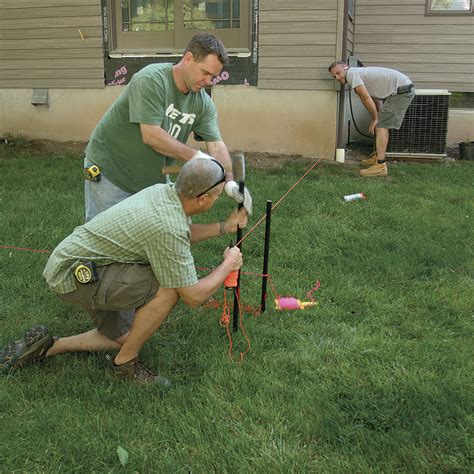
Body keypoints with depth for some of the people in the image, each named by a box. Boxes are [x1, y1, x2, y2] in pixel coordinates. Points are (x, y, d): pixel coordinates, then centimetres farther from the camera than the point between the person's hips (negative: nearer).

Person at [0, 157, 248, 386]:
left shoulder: (164, 191, -3)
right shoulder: (168, 229, -29)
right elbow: (193, 297, -21)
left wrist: (225, 227, 15)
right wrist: (228, 264, -7)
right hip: (76, 274, -10)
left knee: (122, 337, 20)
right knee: (170, 287, -22)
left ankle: (45, 345, 22)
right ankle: (126, 362, -2)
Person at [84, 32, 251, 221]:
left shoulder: (203, 103, -5)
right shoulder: (151, 80, -24)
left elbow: (216, 144, -8)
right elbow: (151, 136, -30)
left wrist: (230, 181, -25)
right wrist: (195, 156, -25)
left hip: (152, 177, 6)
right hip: (109, 170, -6)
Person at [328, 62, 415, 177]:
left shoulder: (352, 73, -9)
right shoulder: (360, 73, 20)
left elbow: (366, 98, -14)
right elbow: (375, 100, 21)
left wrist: (375, 118, -3)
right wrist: (377, 118, 12)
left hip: (402, 90, -10)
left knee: (381, 126, -12)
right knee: (382, 124, 19)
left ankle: (380, 166, -15)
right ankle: (377, 157, 30)